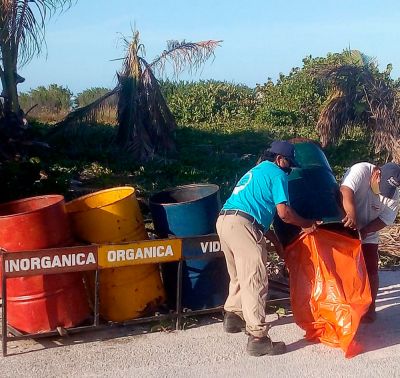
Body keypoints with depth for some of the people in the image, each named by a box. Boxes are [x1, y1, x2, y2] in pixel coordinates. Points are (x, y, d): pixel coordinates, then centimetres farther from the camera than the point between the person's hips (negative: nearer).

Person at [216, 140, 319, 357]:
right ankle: (258, 338, -10)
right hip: (241, 225, -9)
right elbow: (284, 213, -4)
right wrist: (307, 224, 13)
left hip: (224, 221, 9)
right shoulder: (277, 174, 5)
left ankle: (233, 316, 37)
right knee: (255, 281, -9)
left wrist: (275, 241, 34)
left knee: (240, 276, 25)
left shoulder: (255, 172, 32)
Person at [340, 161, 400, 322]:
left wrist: (365, 230, -27)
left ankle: (370, 308, 18)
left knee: (371, 272, 3)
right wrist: (351, 213, -58)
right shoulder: (361, 170, -26)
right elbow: (346, 191, -41)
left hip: (368, 237, 3)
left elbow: (385, 219, -11)